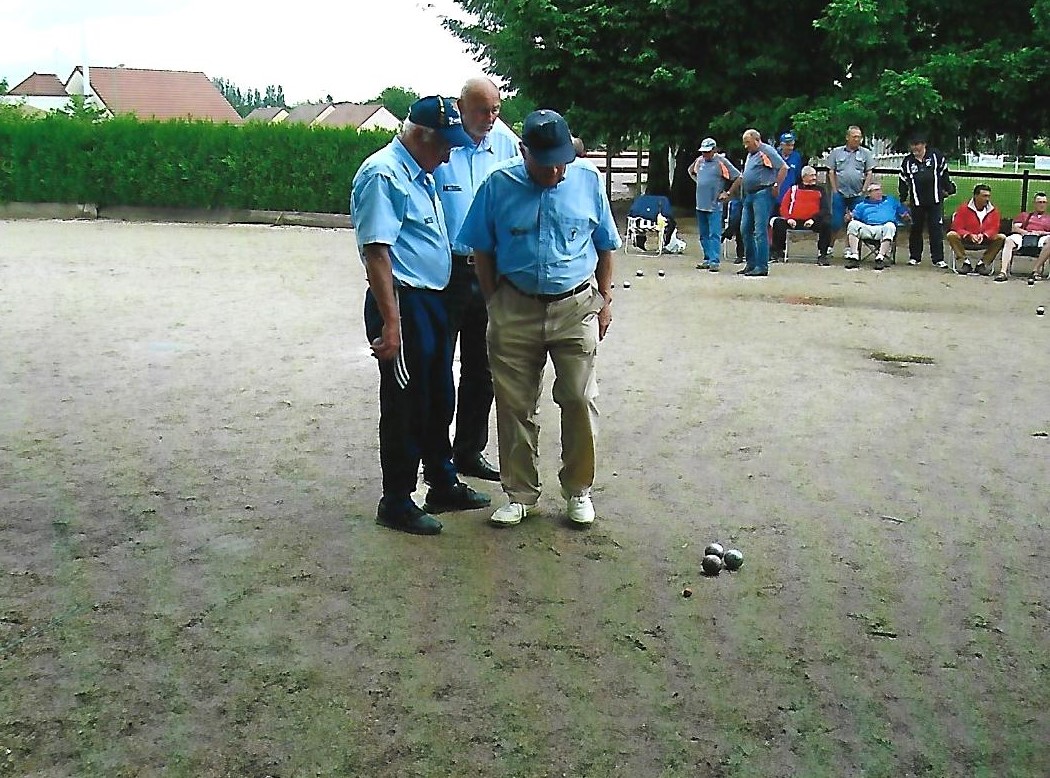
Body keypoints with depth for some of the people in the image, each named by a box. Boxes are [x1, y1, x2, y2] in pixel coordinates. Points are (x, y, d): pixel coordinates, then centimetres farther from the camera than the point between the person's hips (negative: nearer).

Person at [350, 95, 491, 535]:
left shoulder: (422, 175, 15)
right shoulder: (385, 175, -17)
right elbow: (376, 252, -23)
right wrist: (391, 323, -27)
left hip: (432, 301, 10)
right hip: (403, 303, -10)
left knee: (438, 400, 18)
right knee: (405, 408, 0)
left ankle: (443, 487, 33)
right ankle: (396, 504, 13)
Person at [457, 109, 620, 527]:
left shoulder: (588, 180, -2)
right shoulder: (498, 184, -5)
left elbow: (605, 246, 9)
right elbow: (483, 250, 4)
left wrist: (605, 299, 7)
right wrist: (493, 302, 2)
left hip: (575, 307, 0)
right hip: (516, 309, 0)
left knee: (579, 401, 3)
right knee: (514, 406, 6)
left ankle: (578, 490, 20)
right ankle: (520, 493, 20)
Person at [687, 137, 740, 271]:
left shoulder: (721, 162, -8)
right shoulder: (699, 161, 8)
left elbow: (738, 177, -7)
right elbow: (691, 171, 31)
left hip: (714, 205, -6)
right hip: (700, 204, 6)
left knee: (714, 234, -11)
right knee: (703, 235, 11)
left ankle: (714, 261, -15)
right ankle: (707, 259, 20)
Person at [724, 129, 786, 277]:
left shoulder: (767, 151, -5)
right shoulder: (750, 155, 23)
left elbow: (783, 168, -13)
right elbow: (742, 177, 30)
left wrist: (776, 186, -17)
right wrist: (729, 193, 29)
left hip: (763, 194, -10)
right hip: (749, 195, 10)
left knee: (760, 230, -11)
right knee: (745, 230, 9)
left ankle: (762, 267, -10)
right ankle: (750, 264, 17)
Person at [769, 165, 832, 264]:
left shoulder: (820, 190, 19)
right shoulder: (793, 189, 20)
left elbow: (825, 209, 7)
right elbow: (784, 206, 11)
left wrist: (813, 219, -12)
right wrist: (788, 218, -10)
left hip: (812, 223, 0)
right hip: (794, 222, 0)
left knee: (826, 224, -30)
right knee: (778, 223, -26)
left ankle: (822, 255, -23)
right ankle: (779, 254, -16)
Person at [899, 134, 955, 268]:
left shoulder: (935, 156, 1)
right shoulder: (907, 161, 6)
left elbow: (944, 173, 11)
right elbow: (903, 181, 13)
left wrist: (948, 189, 12)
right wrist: (903, 199, 12)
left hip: (935, 200, -1)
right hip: (916, 201, 2)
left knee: (936, 229, -3)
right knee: (916, 229, 7)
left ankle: (938, 259, -1)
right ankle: (915, 257, 19)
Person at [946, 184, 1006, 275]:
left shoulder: (993, 210, 0)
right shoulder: (964, 208, -6)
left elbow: (994, 229, -3)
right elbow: (957, 227, -10)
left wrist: (983, 235, -25)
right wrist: (970, 235, -27)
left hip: (985, 240, 2)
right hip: (966, 240, -2)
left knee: (1001, 238, -21)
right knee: (952, 235, -28)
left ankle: (984, 262, -17)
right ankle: (963, 261, -20)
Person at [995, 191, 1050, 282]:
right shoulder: (1024, 215, 32)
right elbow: (1015, 228, 15)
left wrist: (1043, 232, -6)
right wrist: (1026, 232, -3)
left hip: (1041, 239, -1)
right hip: (1023, 236, 1)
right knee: (1009, 240, -33)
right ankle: (1003, 271, -46)